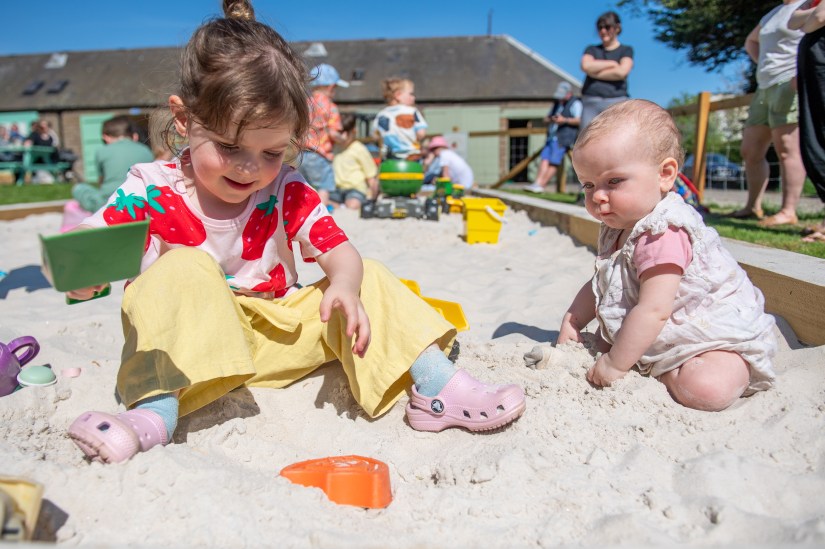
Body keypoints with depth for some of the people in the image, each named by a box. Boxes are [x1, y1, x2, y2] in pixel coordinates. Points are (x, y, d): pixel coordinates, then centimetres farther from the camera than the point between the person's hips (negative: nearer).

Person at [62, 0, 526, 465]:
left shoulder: (287, 192, -3)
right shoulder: (151, 192, -10)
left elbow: (340, 251, -9)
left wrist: (345, 285, -32)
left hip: (279, 339, 3)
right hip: (188, 345, -2)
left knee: (366, 276, -8)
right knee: (183, 269, -30)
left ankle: (437, 385, -14)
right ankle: (156, 412, -42)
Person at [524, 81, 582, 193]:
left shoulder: (575, 103, 3)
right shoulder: (556, 104, 27)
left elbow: (579, 120, -10)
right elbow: (546, 118, 29)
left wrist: (565, 120, -23)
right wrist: (550, 119, 5)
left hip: (564, 137, -7)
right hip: (552, 136, 7)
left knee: (554, 162, -14)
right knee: (545, 159, -8)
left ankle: (541, 185, -19)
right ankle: (537, 183, -17)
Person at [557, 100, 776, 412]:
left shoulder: (662, 235, -30)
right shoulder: (617, 229, 1)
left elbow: (653, 311, -34)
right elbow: (598, 285, 12)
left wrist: (615, 364, -28)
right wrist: (572, 322, 1)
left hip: (722, 336, -9)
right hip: (673, 336, 9)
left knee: (706, 389, -33)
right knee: (601, 340, 7)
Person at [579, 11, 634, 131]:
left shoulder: (626, 50, 12)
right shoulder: (592, 49, 18)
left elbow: (621, 72, -7)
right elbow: (586, 66, -3)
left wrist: (595, 73, -1)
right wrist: (612, 63, 1)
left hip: (616, 102, -2)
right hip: (591, 102, 2)